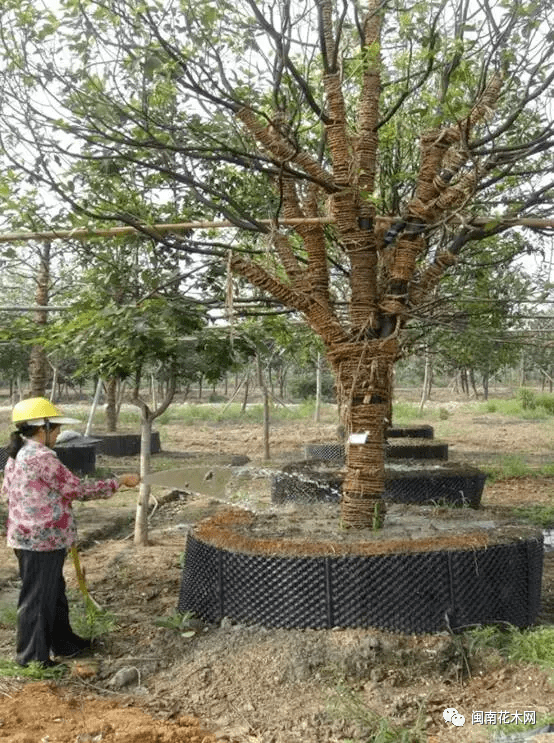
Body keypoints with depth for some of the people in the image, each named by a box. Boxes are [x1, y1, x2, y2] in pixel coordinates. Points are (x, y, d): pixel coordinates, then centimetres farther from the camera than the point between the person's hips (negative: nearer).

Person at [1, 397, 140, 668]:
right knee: (38, 599, 4)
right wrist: (120, 481, -9)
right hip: (43, 541, -10)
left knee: (54, 592, 21)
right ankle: (32, 658, 17)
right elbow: (79, 489, -18)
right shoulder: (43, 458, -22)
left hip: (27, 538, 10)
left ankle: (64, 642, 36)